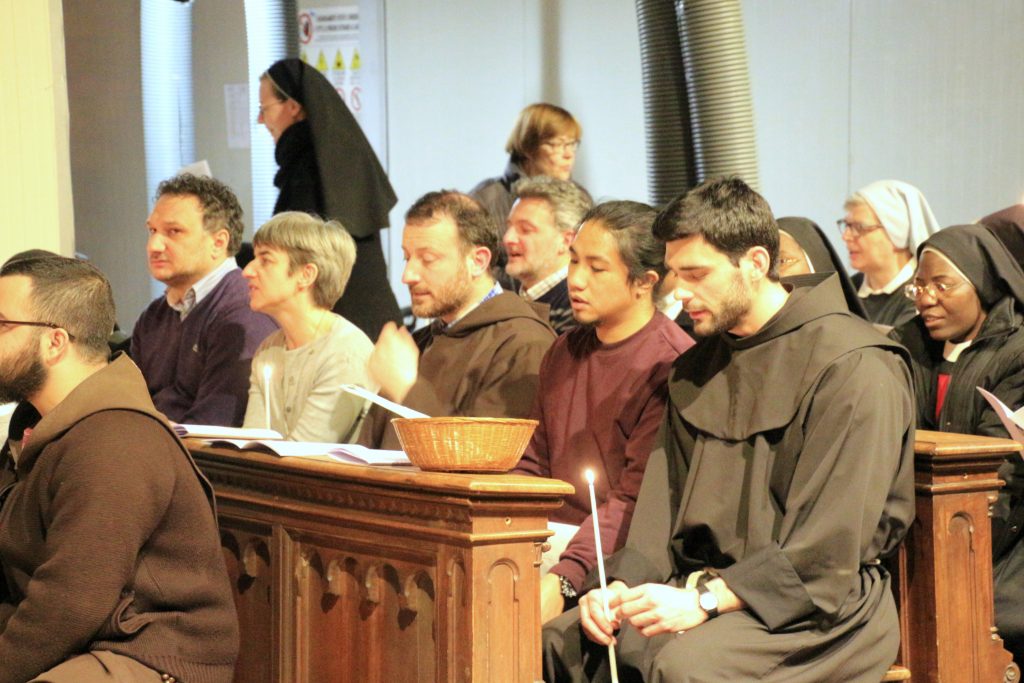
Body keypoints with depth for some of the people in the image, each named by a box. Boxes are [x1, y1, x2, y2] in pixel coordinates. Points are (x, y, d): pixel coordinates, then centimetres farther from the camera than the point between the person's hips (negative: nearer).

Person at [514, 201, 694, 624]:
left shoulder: (669, 364, -11)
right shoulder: (564, 352, 17)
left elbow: (634, 501, -16)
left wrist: (563, 580, -27)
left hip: (613, 549, -7)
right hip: (547, 533, 8)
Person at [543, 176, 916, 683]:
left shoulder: (854, 368, -11)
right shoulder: (695, 368, 17)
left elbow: (830, 550, -17)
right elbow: (662, 504, 13)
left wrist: (707, 598, -24)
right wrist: (624, 585, -7)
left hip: (822, 605, -7)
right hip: (707, 581, 7)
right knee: (556, 642, -16)